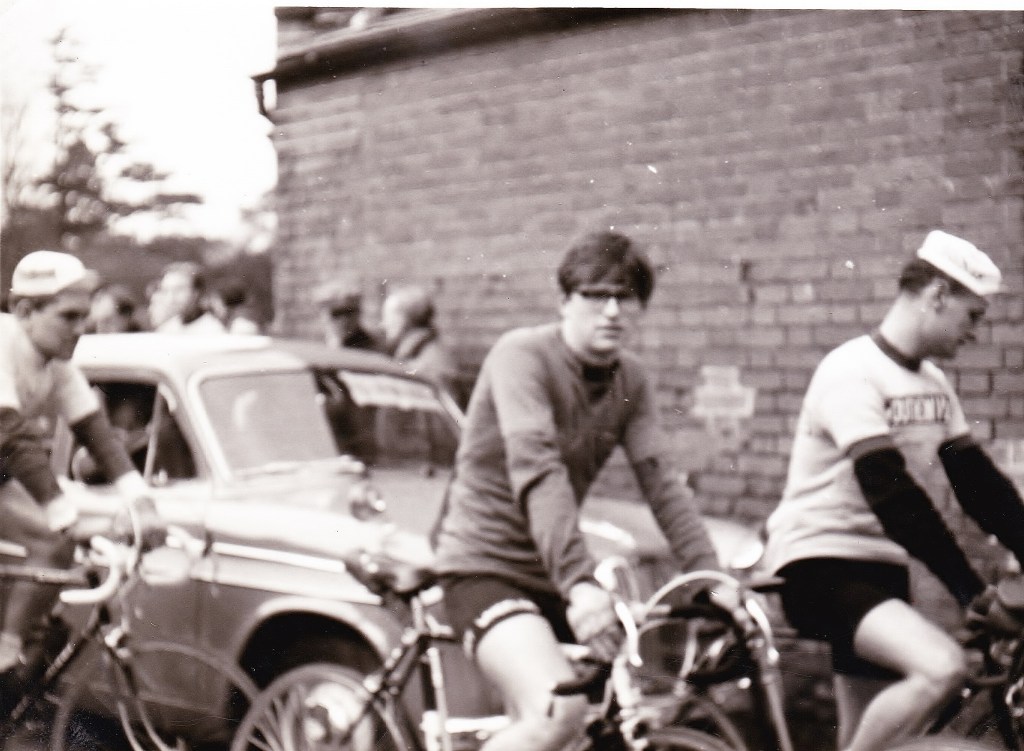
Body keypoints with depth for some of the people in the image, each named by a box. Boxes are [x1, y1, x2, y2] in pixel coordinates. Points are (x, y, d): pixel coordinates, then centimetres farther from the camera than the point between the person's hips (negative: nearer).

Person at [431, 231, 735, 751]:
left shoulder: (630, 382, 5)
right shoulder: (522, 355, -16)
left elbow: (662, 485, -4)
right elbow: (536, 471, -30)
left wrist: (712, 575, -18)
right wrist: (580, 582, -41)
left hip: (549, 575, 7)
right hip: (484, 566, -7)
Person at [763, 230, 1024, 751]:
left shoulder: (933, 384, 11)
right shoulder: (853, 372, -17)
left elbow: (978, 482, 9)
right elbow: (893, 495, -25)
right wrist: (970, 591, -28)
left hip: (879, 568, 9)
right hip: (819, 563, -9)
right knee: (941, 667, -29)